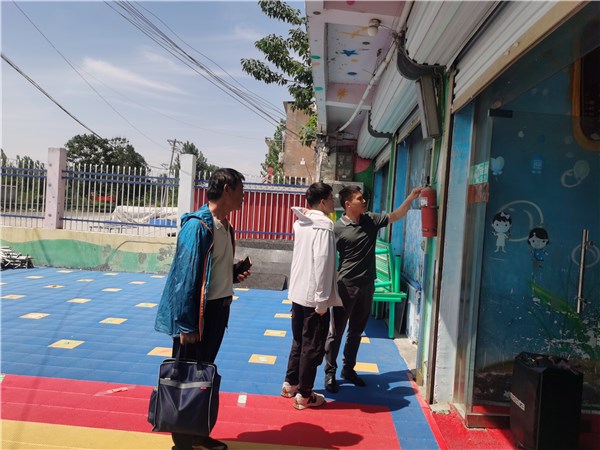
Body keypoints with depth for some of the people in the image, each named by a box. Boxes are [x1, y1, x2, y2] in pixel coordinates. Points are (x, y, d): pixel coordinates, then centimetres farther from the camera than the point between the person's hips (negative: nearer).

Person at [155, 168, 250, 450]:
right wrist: (186, 324, -20)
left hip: (219, 309, 9)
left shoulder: (226, 227, 9)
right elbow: (186, 276, -20)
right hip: (198, 311, -8)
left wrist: (235, 274, 0)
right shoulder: (198, 225, -17)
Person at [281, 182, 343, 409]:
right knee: (312, 347, 5)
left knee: (299, 341, 21)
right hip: (313, 296, -8)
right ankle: (304, 395, 16)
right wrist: (322, 299, -20)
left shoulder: (301, 222, 9)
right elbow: (322, 262, -22)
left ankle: (290, 384, 32)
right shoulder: (324, 225, -16)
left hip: (298, 293, 8)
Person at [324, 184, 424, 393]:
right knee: (336, 331, 4)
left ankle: (348, 368, 31)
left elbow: (395, 216, 6)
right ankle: (330, 372, 18)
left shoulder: (371, 220, 5)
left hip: (366, 285, 6)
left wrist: (411, 198, -7)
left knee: (356, 331, 16)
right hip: (345, 285, -6)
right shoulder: (338, 228, -11)